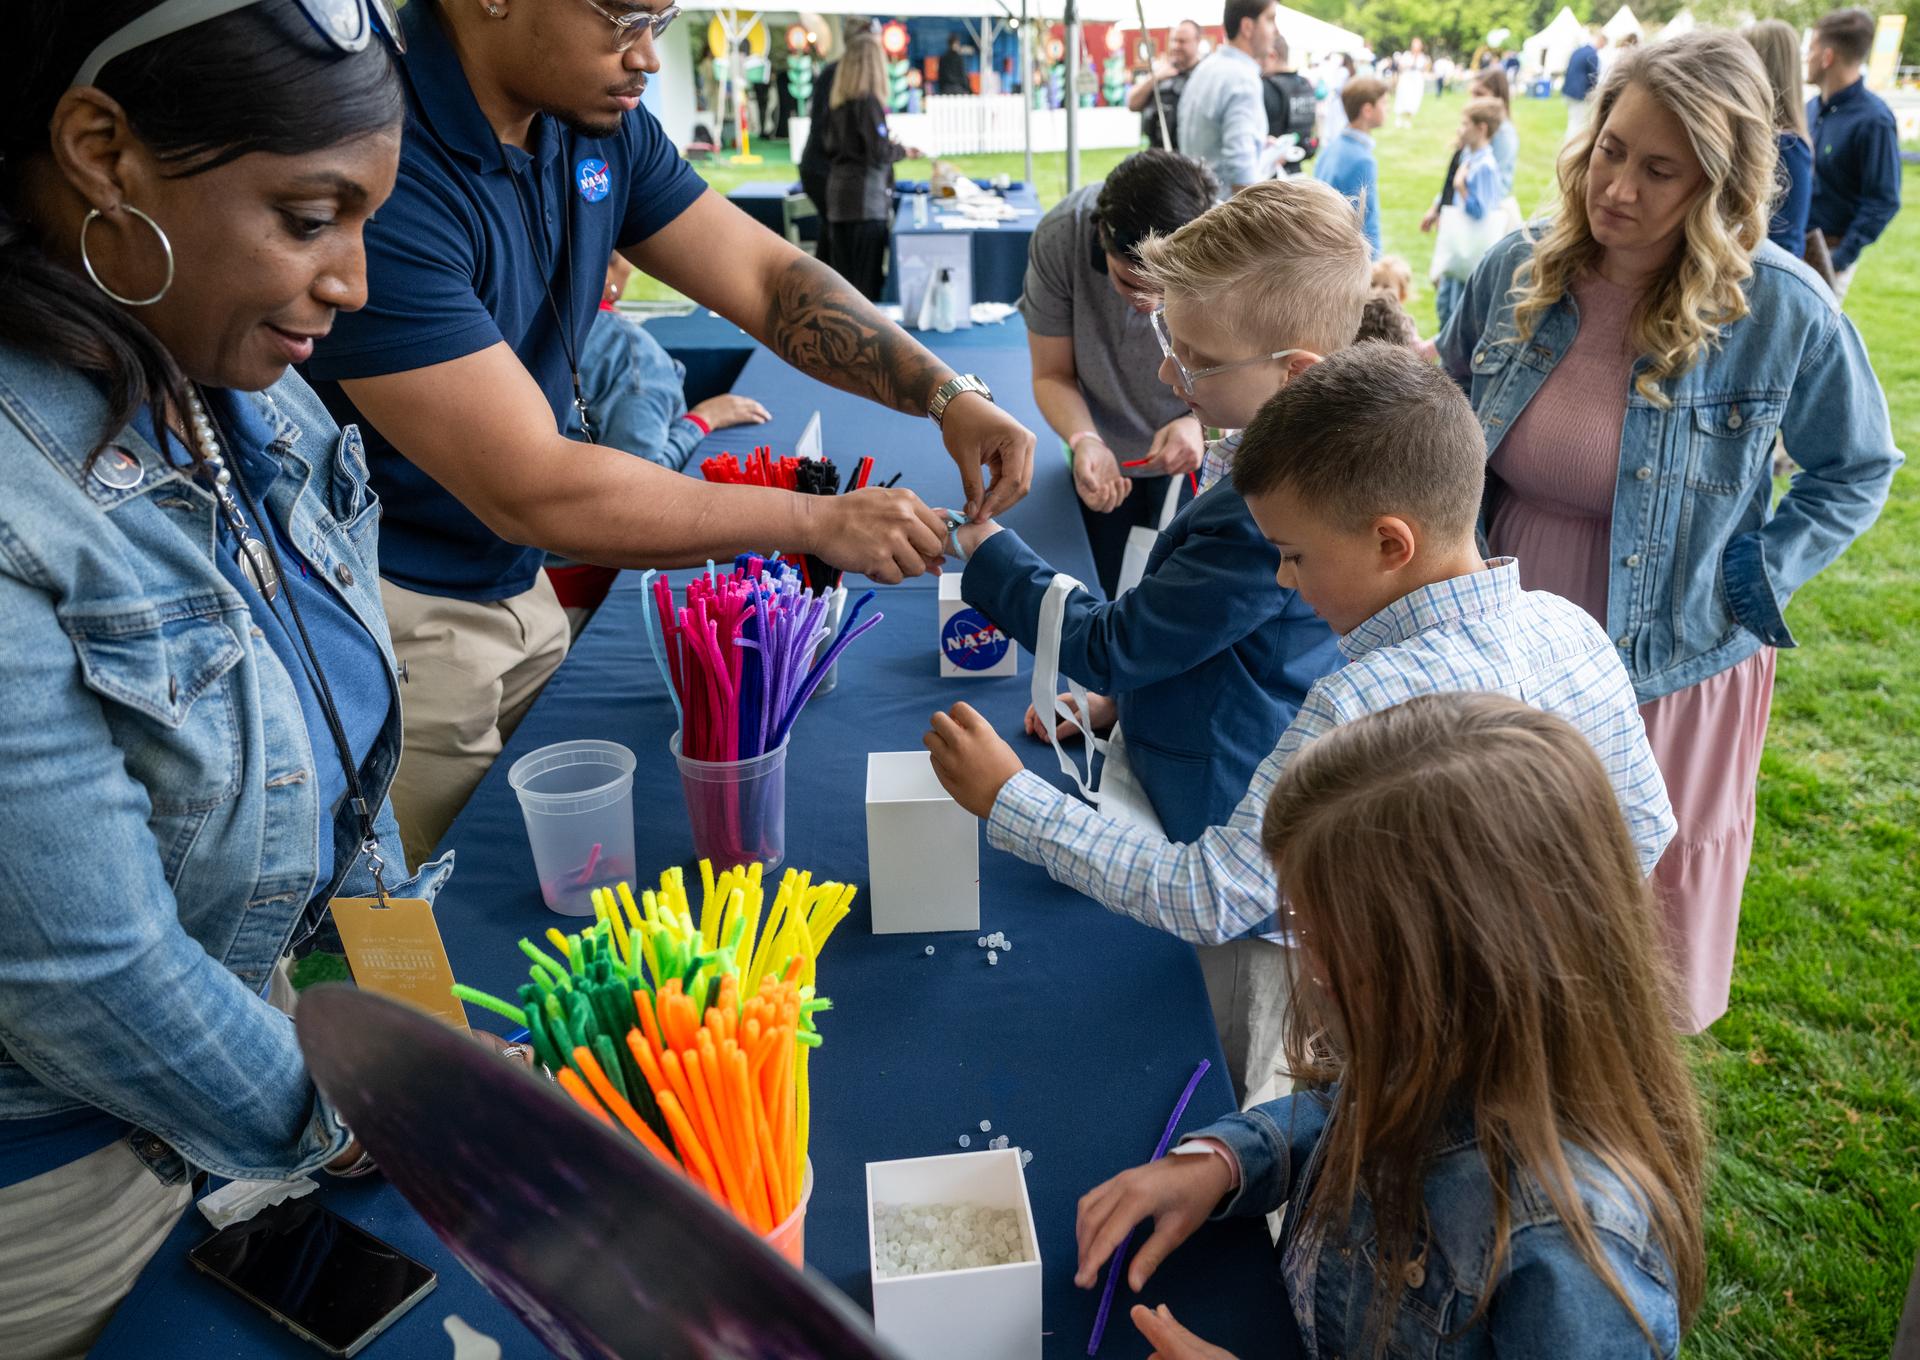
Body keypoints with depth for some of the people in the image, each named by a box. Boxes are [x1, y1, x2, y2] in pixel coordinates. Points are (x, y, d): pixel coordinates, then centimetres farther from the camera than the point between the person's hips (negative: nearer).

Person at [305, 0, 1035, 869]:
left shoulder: (595, 122, -2)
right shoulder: (382, 167, -29)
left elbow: (763, 276, 0)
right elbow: (530, 489, -31)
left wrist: (948, 395, -14)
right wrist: (819, 521, -26)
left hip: (515, 586, 7)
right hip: (395, 611, -7)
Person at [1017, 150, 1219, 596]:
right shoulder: (1060, 237, -29)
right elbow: (1052, 375, -17)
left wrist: (1203, 425, -37)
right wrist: (1084, 441, -36)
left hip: (1204, 459, -1)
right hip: (1108, 460, 1)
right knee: (1112, 599, 18)